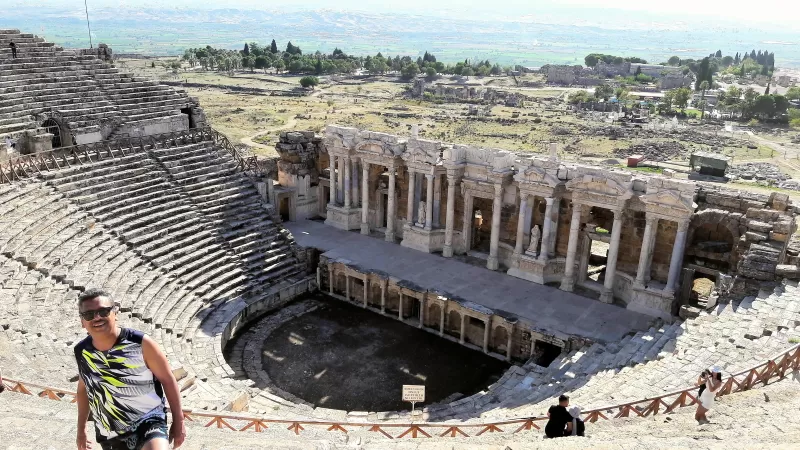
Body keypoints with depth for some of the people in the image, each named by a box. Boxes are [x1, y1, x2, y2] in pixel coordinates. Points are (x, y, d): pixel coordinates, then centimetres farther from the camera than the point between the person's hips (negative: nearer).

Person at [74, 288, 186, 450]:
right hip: (110, 435, 5)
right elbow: (83, 388, 15)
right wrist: (81, 429, 20)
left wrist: (178, 421, -5)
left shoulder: (140, 343, -17)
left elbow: (168, 380, -8)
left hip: (148, 422, -5)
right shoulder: (81, 352, -3)